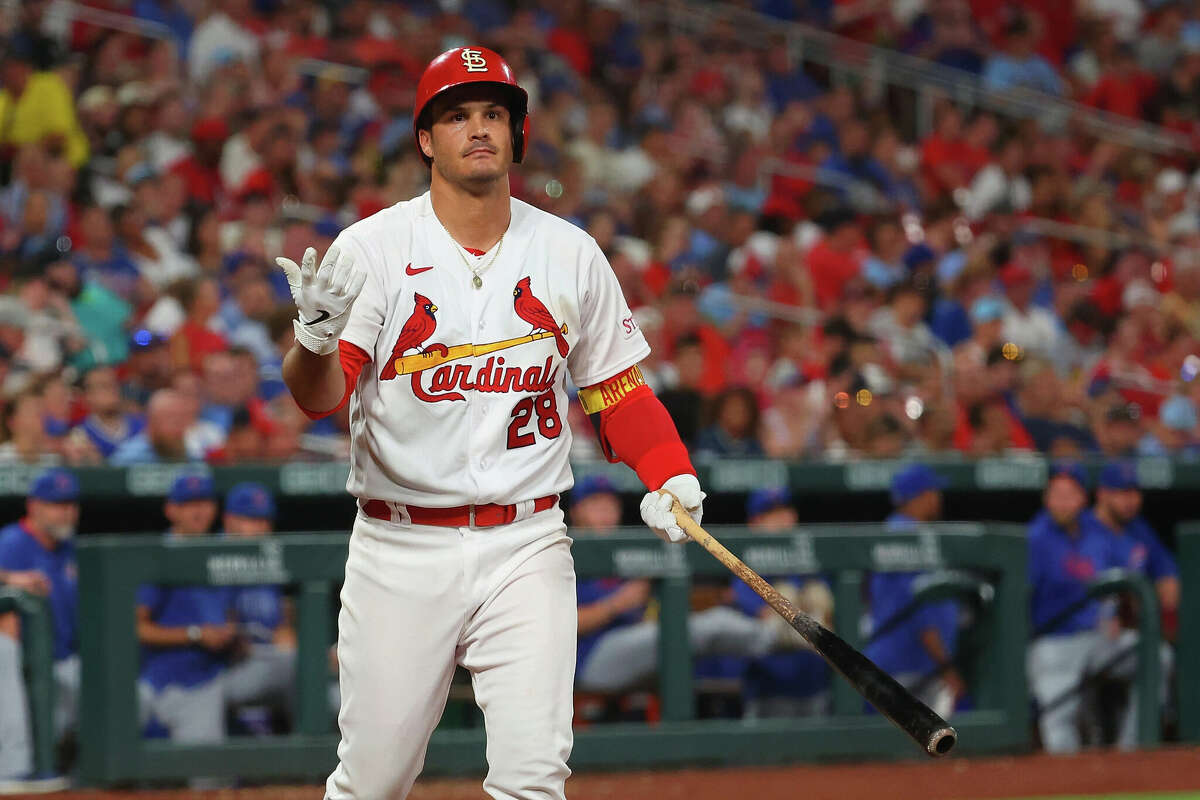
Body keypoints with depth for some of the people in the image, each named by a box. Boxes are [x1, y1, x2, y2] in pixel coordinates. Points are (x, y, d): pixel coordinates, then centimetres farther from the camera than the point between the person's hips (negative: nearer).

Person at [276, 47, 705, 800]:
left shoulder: (571, 256, 5)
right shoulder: (373, 248, -3)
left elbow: (618, 387, 14)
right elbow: (318, 397, -12)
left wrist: (669, 477, -3)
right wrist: (317, 342, -35)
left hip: (526, 547, 1)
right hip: (400, 548, -1)